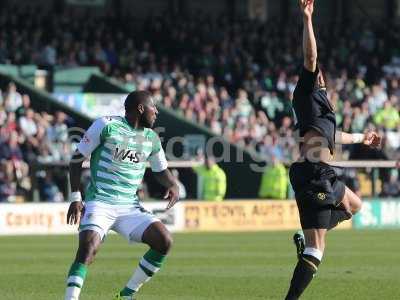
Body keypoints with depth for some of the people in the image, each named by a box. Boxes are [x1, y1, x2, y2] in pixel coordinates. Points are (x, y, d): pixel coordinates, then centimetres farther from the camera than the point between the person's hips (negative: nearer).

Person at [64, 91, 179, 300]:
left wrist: (172, 185, 2)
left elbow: (160, 170, 27)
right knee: (87, 250, -27)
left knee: (164, 242, -10)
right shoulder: (106, 125, -5)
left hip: (130, 207, 5)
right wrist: (75, 198, -7)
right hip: (99, 203, -5)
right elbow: (77, 158, -1)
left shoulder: (151, 138, 12)